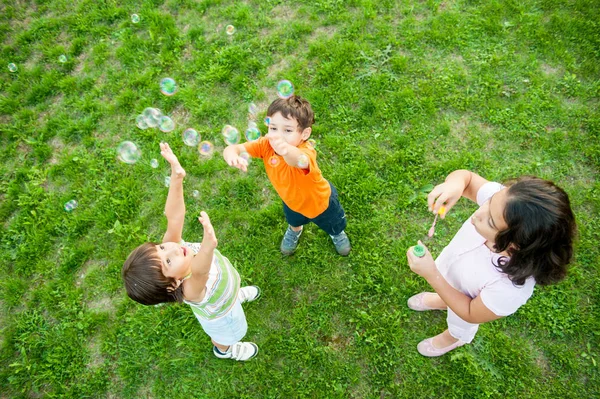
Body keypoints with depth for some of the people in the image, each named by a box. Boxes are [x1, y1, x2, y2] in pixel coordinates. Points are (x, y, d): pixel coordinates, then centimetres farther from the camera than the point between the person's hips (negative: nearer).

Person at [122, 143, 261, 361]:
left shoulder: (170, 244, -36)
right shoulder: (191, 289, -52)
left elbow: (174, 218, -44)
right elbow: (198, 271, -73)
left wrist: (176, 176, -58)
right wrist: (209, 245, -93)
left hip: (226, 282, 4)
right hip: (220, 314, -4)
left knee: (234, 290, 37)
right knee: (228, 334, 30)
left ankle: (236, 294, 73)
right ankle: (224, 350, 64)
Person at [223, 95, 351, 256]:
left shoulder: (306, 152, -47)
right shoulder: (266, 144, -32)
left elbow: (300, 160, -72)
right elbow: (232, 149, -38)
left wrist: (286, 151, -95)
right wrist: (232, 156, -63)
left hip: (320, 201, -3)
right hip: (292, 200, 4)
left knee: (333, 225, 30)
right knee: (293, 220, 38)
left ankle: (338, 233, 67)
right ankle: (294, 230, 75)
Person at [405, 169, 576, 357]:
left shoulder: (510, 288, -47)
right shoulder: (502, 200, -39)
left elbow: (470, 314, -28)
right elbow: (466, 176, -22)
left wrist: (431, 275, -37)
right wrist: (455, 183, -47)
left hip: (463, 303, -3)